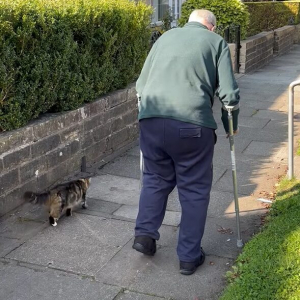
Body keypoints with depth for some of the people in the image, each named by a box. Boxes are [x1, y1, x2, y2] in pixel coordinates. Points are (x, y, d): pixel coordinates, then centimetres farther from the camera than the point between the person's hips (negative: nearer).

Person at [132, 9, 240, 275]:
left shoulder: (165, 36, 23)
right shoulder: (216, 42, 13)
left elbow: (140, 85, 24)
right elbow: (229, 93, 6)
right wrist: (232, 124, 22)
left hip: (151, 119, 4)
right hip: (192, 124, -3)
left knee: (155, 179, 23)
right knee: (195, 189, 10)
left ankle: (145, 234, 14)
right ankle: (189, 256, 16)